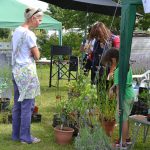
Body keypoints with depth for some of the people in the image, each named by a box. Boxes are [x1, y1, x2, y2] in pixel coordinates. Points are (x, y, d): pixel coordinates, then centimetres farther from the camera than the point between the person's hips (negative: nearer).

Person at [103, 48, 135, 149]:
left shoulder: (118, 70, -21)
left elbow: (119, 88, -24)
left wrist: (119, 105, -23)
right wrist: (112, 88, 5)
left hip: (124, 96, -9)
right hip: (131, 94, 9)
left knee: (123, 120, 3)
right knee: (125, 118, 24)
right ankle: (127, 138, 39)